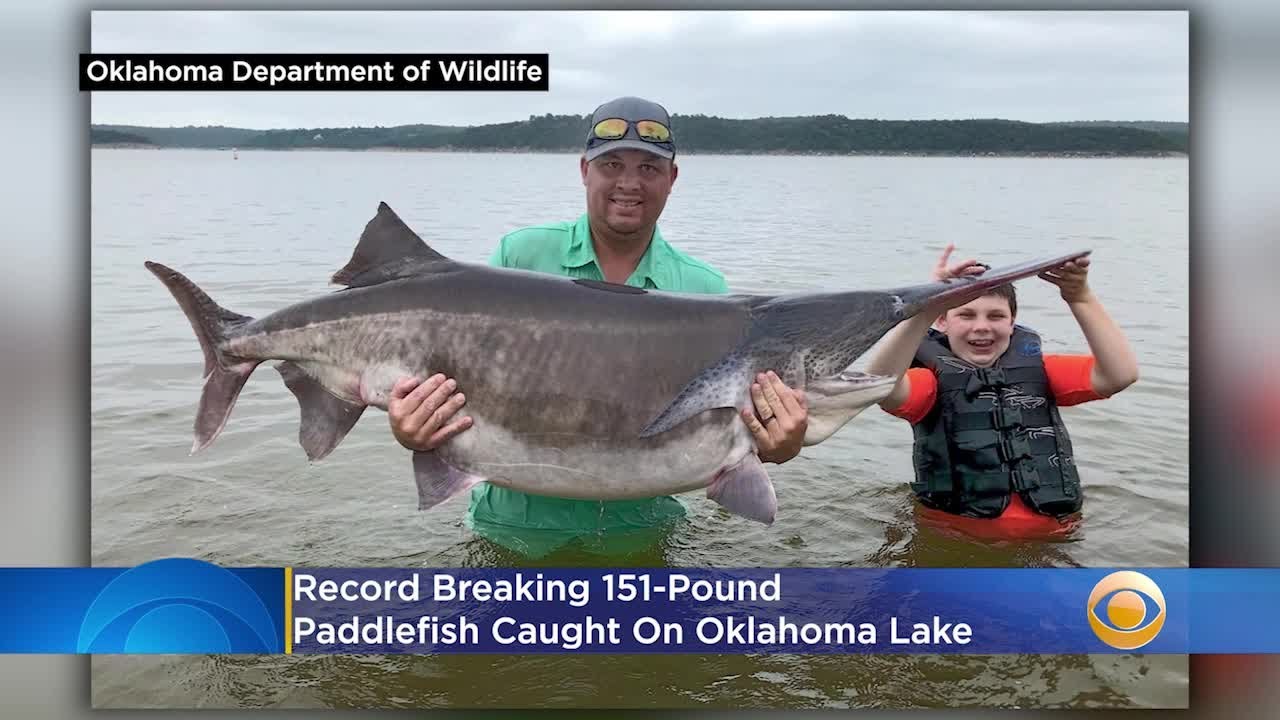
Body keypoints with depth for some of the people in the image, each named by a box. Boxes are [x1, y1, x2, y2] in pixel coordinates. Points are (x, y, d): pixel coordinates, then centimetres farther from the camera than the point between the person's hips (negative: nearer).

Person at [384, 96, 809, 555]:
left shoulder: (706, 290, 0)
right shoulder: (520, 256, -3)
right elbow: (459, 372, -5)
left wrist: (773, 449, -26)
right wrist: (415, 432, -25)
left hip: (640, 526, 2)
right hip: (517, 526, -1)